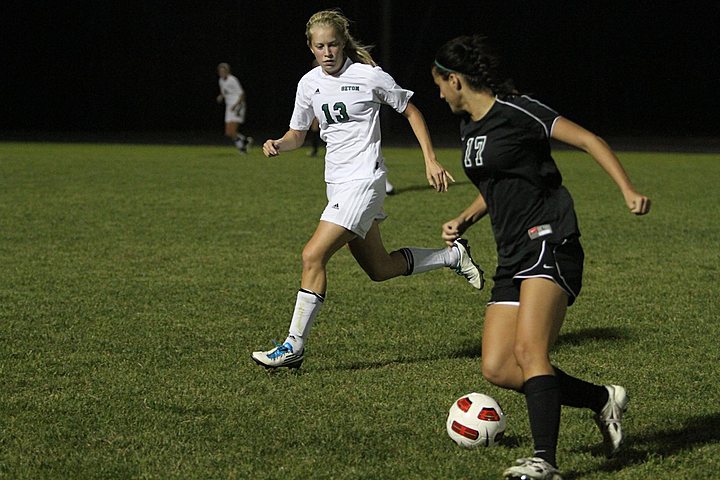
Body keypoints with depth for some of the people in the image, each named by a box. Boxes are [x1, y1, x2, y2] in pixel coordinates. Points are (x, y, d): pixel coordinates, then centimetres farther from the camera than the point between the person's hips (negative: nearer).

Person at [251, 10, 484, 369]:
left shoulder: (369, 76, -9)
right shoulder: (309, 83, 7)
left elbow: (411, 112, 2)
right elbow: (298, 133, 18)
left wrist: (431, 161, -2)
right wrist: (279, 144, -6)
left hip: (363, 180, -7)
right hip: (337, 183, 7)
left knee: (313, 256, -16)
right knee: (379, 269, 14)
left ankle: (294, 346, -10)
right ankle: (452, 255, 35)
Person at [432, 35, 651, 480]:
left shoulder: (515, 111, -8)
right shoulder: (469, 127, 18)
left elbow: (588, 139, -10)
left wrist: (628, 189, -21)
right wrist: (464, 221, 17)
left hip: (549, 241, -9)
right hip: (514, 256, 9)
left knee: (529, 349, -25)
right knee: (497, 368, -1)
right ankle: (603, 399, 12)